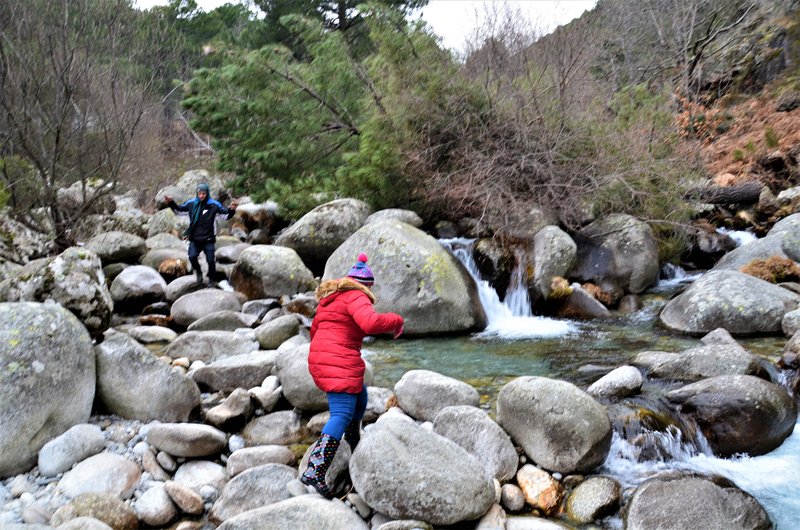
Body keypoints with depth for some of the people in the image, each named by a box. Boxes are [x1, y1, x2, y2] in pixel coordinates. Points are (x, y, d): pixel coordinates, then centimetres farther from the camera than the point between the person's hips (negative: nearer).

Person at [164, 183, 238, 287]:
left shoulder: (214, 205, -8)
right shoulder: (191, 203, 1)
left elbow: (226, 213, -5)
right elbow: (180, 208, 17)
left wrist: (232, 209, -25)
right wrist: (171, 203, 3)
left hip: (208, 239, -2)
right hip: (194, 239, 2)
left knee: (210, 260, 1)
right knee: (192, 256, -17)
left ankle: (212, 280, 23)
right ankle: (198, 272, 11)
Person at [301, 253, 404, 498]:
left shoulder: (330, 297, 21)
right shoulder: (356, 297, -7)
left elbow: (315, 328, 30)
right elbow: (371, 322, -26)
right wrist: (396, 321, -9)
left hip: (319, 359, 10)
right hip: (340, 363, -10)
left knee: (360, 397, 28)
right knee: (342, 415, -13)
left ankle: (353, 441, 45)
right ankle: (315, 471, -23)